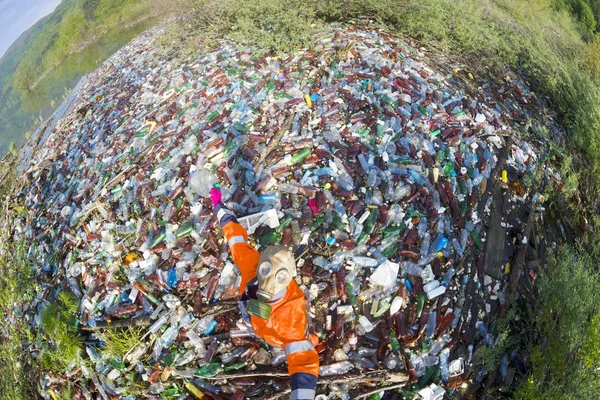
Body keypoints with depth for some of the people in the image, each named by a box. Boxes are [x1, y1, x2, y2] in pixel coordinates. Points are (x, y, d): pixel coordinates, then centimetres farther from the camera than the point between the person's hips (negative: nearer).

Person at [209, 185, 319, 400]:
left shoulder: (290, 312, -53)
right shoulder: (252, 263, -41)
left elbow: (304, 360, -57)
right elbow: (237, 239, -23)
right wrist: (219, 206, -8)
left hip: (281, 338, -5)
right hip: (257, 324, 6)